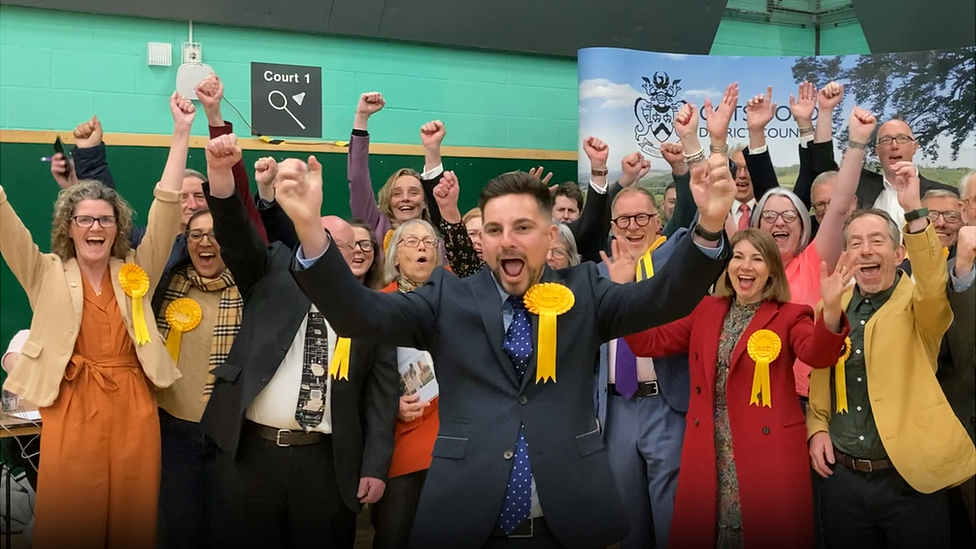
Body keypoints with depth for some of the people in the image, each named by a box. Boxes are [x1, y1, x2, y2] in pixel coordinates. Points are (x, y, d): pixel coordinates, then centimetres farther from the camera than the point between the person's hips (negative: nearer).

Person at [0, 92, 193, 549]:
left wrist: (182, 133, -5)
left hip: (133, 412, 1)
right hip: (71, 413, -1)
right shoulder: (47, 275, 6)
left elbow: (166, 211, 1)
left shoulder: (136, 273, 8)